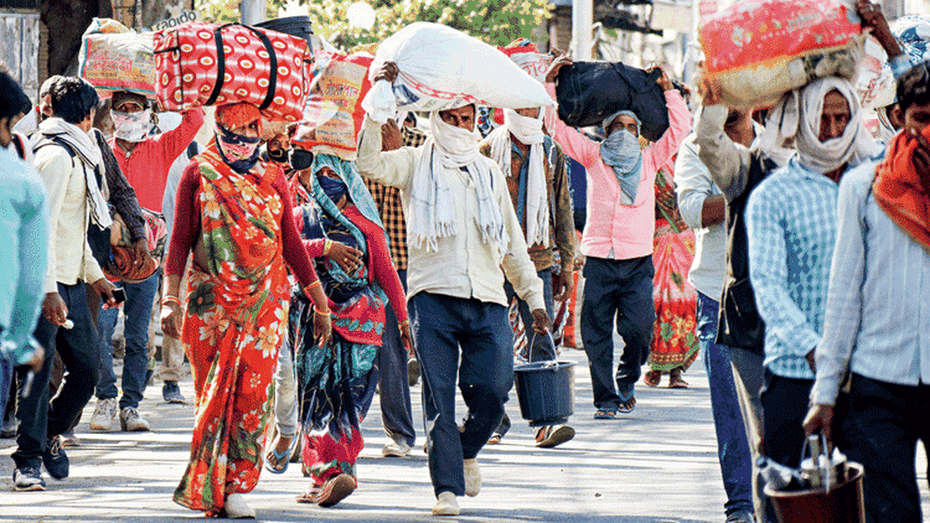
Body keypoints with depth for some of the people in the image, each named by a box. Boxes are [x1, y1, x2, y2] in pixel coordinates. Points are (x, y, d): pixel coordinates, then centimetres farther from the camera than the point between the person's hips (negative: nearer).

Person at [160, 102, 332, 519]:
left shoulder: (273, 179, 13)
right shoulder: (199, 175, 5)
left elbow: (291, 245, 17)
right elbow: (180, 241, 2)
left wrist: (320, 304, 15)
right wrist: (170, 300, -9)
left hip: (264, 300, 2)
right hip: (210, 299, -2)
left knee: (253, 391, -7)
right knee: (212, 390, -2)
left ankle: (236, 488, -4)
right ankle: (206, 488, 6)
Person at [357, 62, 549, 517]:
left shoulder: (489, 172, 22)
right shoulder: (415, 163, 11)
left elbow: (512, 241, 26)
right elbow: (370, 163, -10)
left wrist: (534, 296, 22)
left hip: (487, 300, 3)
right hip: (433, 295, -3)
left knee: (493, 388, -9)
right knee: (438, 395, -7)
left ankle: (467, 451, 20)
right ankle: (447, 489, -3)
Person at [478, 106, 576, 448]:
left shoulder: (552, 154, 11)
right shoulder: (487, 152, 1)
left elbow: (563, 211, 16)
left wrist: (567, 265, 13)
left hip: (538, 262, 2)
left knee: (542, 339, -6)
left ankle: (546, 421, -8)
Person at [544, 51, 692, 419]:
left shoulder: (650, 160, 14)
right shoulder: (593, 156, 11)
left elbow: (679, 128, 11)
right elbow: (557, 126, 9)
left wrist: (669, 91, 8)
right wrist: (549, 83, 4)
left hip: (637, 261, 0)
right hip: (598, 260, 0)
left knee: (639, 326, -10)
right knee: (596, 334, -1)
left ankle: (627, 381, 17)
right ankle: (606, 399, 8)